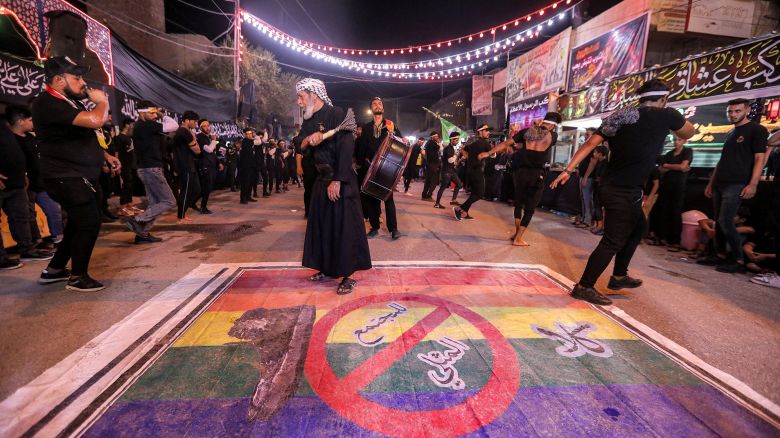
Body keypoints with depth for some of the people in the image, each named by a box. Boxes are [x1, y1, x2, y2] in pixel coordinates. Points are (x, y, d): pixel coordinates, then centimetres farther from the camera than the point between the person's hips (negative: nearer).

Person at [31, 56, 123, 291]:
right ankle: (78, 277, 5)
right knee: (89, 223, -8)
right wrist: (102, 101, -12)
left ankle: (54, 269, 31)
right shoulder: (48, 103, -17)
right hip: (67, 178, -10)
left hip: (78, 176, 10)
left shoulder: (67, 102, 16)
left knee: (79, 223, 18)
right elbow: (95, 120, -32)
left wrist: (105, 155, 16)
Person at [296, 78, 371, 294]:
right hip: (321, 179, 8)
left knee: (343, 226, -6)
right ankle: (326, 268, 26)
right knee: (321, 224, 12)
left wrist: (337, 181, -21)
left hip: (341, 179, -8)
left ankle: (348, 276, 3)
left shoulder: (337, 115, -12)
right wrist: (309, 139, -17)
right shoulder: (309, 120, 12)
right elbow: (299, 145, 6)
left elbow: (346, 149, -19)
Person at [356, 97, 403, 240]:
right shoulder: (366, 127, 11)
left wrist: (392, 133, -18)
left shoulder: (391, 125, 6)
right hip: (370, 167, 3)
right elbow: (361, 147, 9)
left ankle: (393, 228, 4)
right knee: (370, 198, 5)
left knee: (388, 198, -2)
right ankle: (374, 227, 15)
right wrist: (362, 161, -1)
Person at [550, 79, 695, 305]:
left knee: (638, 227, 25)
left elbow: (589, 144, -2)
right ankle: (584, 286, 2)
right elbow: (689, 133, 15)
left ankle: (619, 276, 33)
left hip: (613, 186, 8)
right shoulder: (666, 115, -5)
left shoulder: (620, 115, 9)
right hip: (623, 191, -8)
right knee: (613, 241, -2)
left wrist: (568, 170, -5)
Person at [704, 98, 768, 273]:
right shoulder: (731, 133, 21)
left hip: (737, 185, -7)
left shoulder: (757, 130, -1)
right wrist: (711, 183, 19)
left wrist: (753, 184, -19)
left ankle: (738, 260, -3)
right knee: (719, 222, 7)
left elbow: (759, 158, -9)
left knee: (725, 221, -13)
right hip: (719, 184, 7)